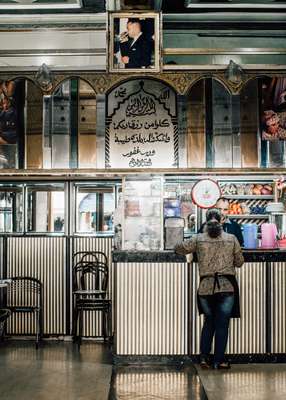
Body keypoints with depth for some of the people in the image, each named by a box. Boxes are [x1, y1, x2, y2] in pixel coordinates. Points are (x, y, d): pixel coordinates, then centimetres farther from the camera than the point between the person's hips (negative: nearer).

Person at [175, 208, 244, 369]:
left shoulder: (199, 239, 1)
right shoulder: (232, 239, 1)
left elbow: (179, 248, 12)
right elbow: (239, 262, 7)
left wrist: (195, 249, 30)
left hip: (206, 287, 1)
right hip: (227, 286, -1)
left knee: (209, 322, 18)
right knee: (222, 324, 7)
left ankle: (204, 357, 15)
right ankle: (219, 361, 10)